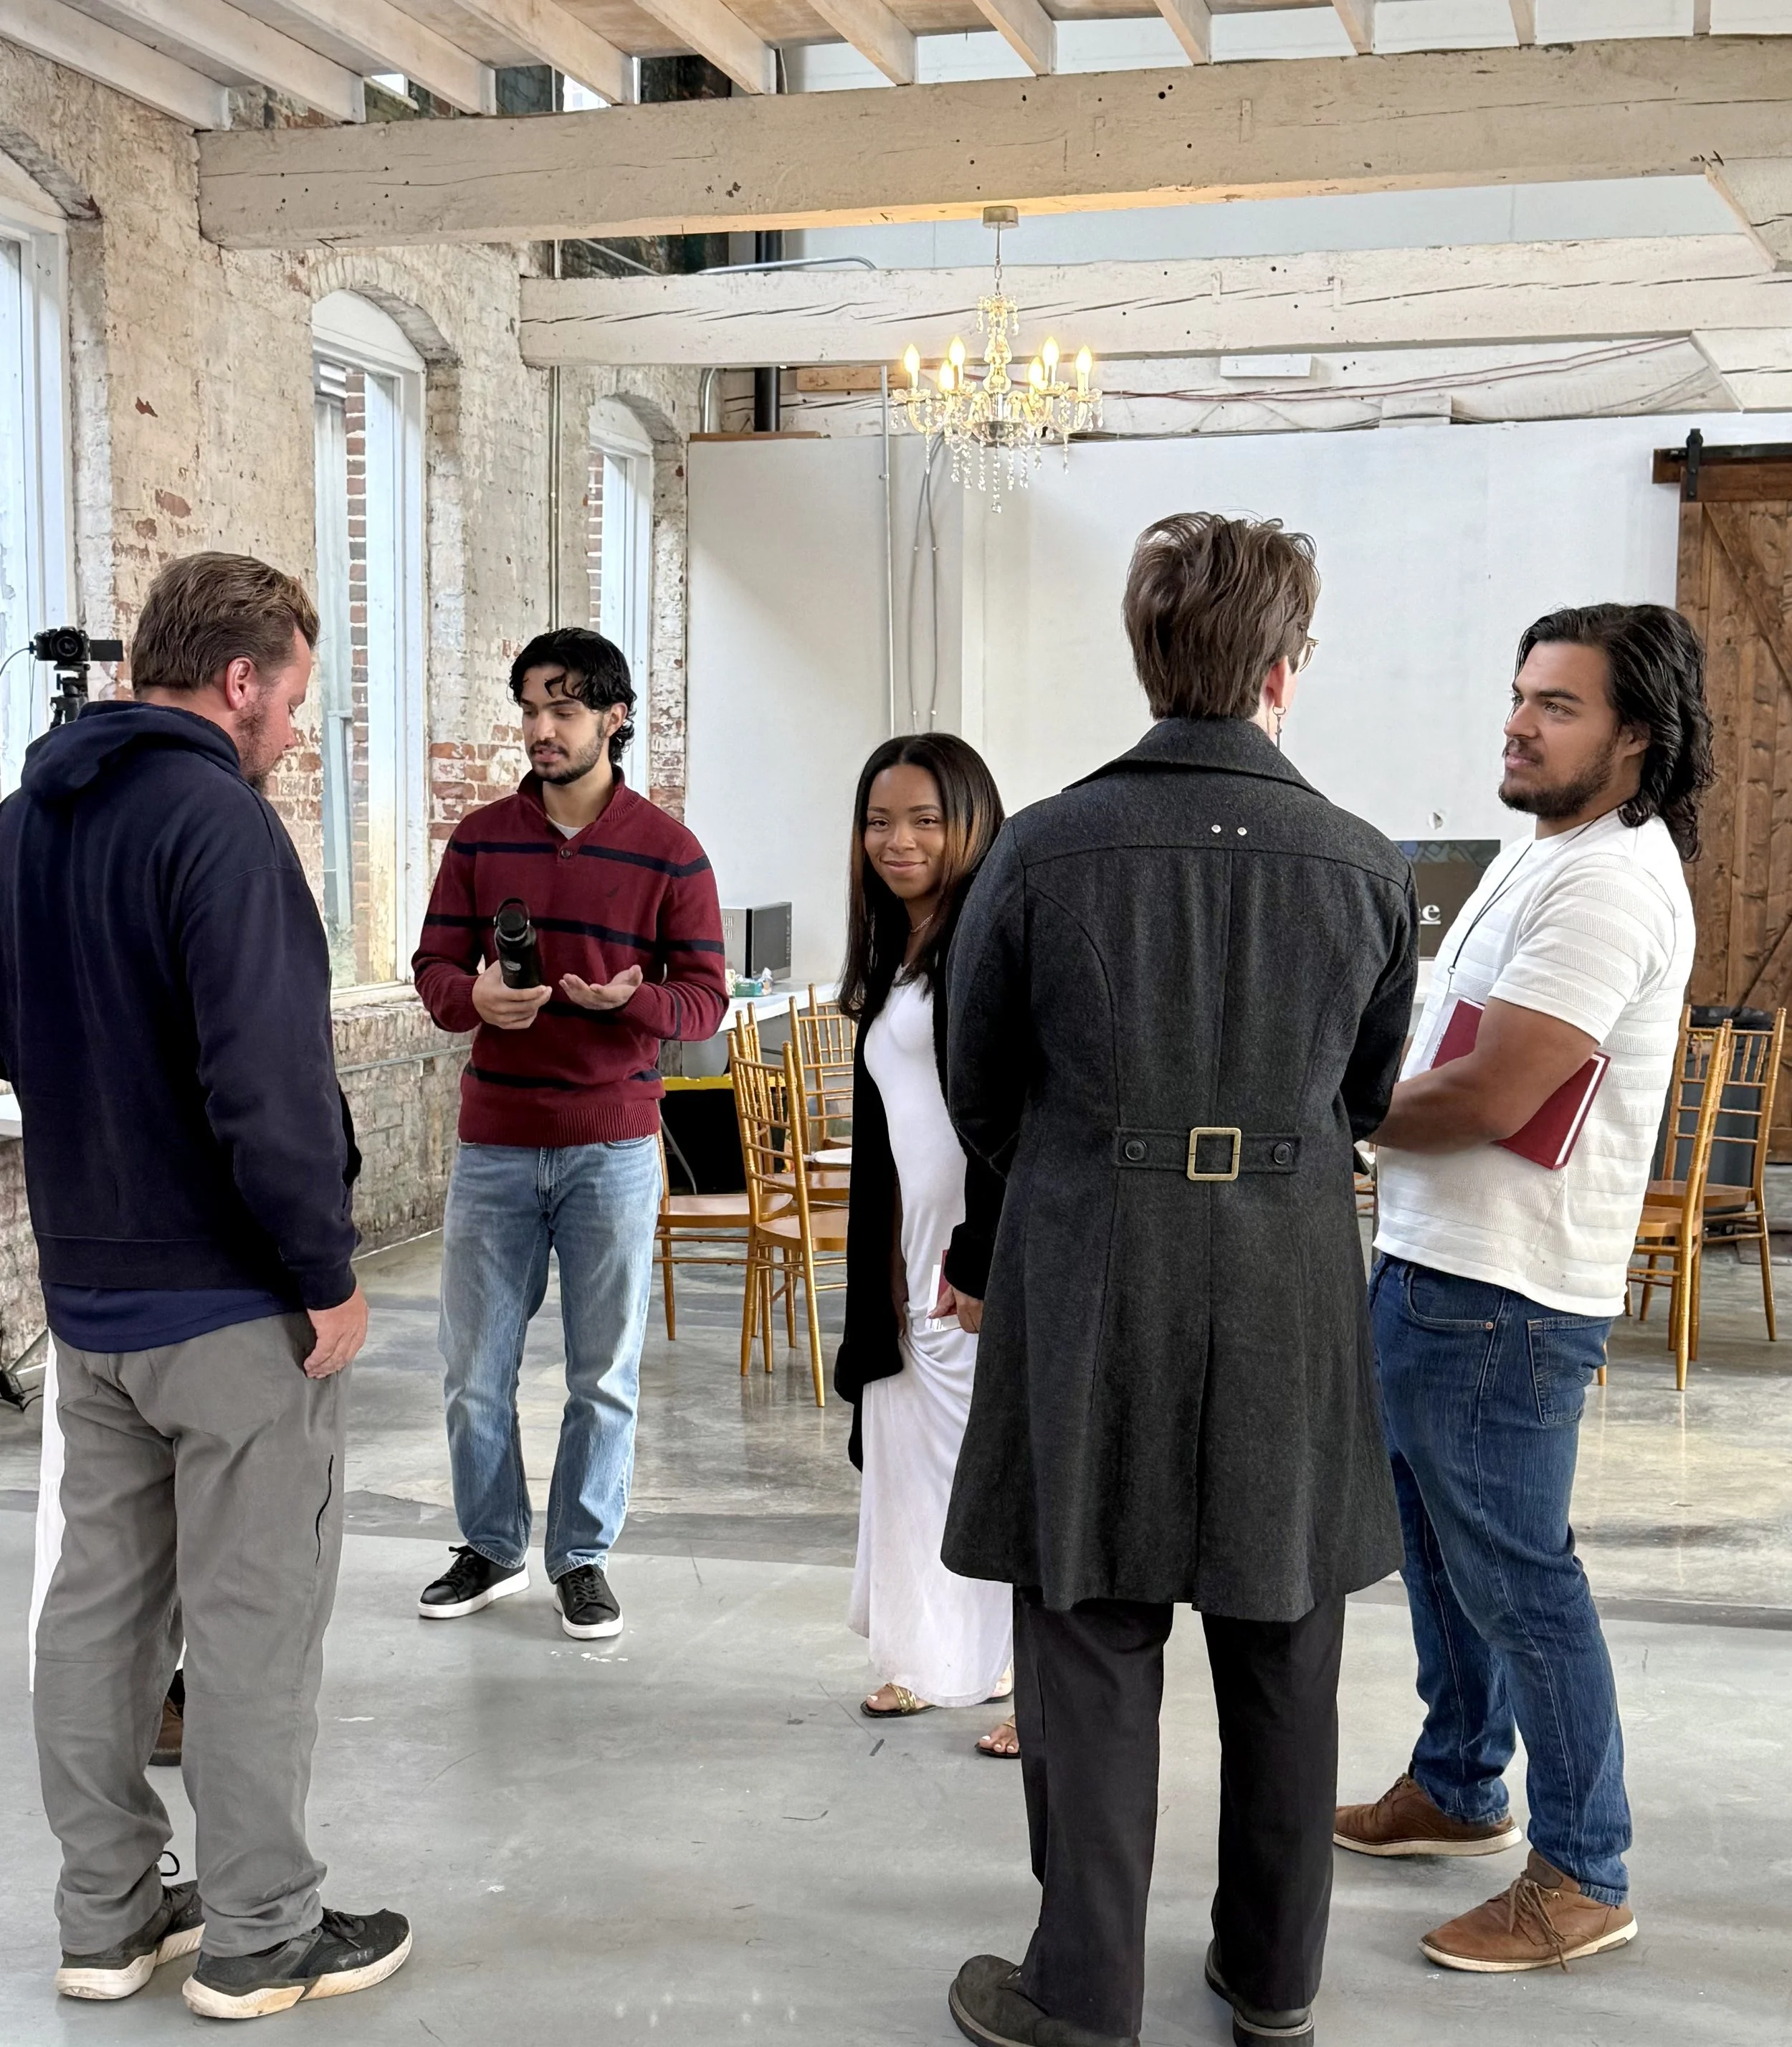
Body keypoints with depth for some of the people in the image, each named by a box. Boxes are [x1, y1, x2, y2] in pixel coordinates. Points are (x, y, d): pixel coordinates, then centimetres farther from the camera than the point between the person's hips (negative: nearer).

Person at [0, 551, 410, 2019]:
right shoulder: (216, 819, -19)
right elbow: (270, 1079, -24)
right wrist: (327, 1273, -16)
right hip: (229, 1295, -8)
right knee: (255, 1620, 3)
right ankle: (257, 1939, 13)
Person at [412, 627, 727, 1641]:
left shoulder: (669, 851, -2)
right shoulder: (481, 839, 5)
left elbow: (707, 997, -3)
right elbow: (434, 966, 5)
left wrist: (633, 998, -24)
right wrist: (475, 998, -19)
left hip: (613, 1148, -2)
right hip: (494, 1145, 2)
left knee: (606, 1372, 7)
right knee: (476, 1368, 9)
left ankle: (583, 1558, 23)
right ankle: (493, 1548, 28)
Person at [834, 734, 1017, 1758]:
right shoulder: (894, 956, 16)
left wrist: (984, 1263, -21)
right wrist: (886, 1261, 19)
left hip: (987, 1252, -9)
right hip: (911, 1249, 9)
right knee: (917, 1449, 14)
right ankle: (942, 1659, 28)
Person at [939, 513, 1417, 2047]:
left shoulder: (1044, 851, -9)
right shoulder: (1368, 868, -4)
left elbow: (980, 1099, 3)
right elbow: (1364, 1102, 9)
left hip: (1090, 1289, -2)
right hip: (1293, 1301, 2)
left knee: (1093, 1648, 8)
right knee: (1285, 1659, 15)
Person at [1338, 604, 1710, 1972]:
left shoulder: (1612, 883, -20)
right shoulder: (1545, 855, 13)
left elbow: (1491, 1099, -24)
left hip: (1504, 1295, -10)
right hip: (1431, 1260, 10)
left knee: (1514, 1572, -1)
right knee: (1439, 1542, 20)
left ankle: (1584, 1875, 13)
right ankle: (1458, 1789, 38)